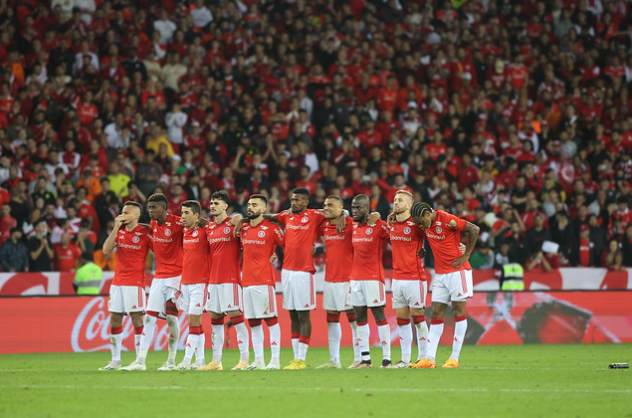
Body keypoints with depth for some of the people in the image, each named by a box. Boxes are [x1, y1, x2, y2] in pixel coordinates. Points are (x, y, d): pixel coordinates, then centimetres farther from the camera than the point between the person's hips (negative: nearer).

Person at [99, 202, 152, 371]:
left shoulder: (144, 233, -5)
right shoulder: (119, 231, 11)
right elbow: (106, 250, -1)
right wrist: (116, 228, -5)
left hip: (135, 282, -6)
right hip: (117, 281, 6)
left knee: (137, 319, -7)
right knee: (114, 320, 5)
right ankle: (115, 361, 11)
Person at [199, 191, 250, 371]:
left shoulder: (234, 224, -6)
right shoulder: (209, 228, 13)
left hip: (231, 279, -7)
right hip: (213, 279, 7)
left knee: (236, 316, -8)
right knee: (215, 320, 8)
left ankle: (245, 359, -7)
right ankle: (216, 361, 13)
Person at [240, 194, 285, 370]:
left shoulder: (271, 228, -4)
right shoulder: (244, 228, 13)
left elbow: (286, 246, 3)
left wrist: (275, 257, -2)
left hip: (264, 280, -6)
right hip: (247, 280, 6)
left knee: (270, 319, -6)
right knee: (253, 321, 7)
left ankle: (275, 359, -5)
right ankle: (258, 360, 10)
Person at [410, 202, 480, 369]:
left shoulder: (446, 220, -17)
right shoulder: (426, 223, 3)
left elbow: (475, 229, -14)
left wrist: (466, 255, -12)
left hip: (457, 271, -7)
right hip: (440, 273, 7)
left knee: (458, 312, -2)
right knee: (436, 314, 2)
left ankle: (454, 358, -1)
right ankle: (430, 358, 0)